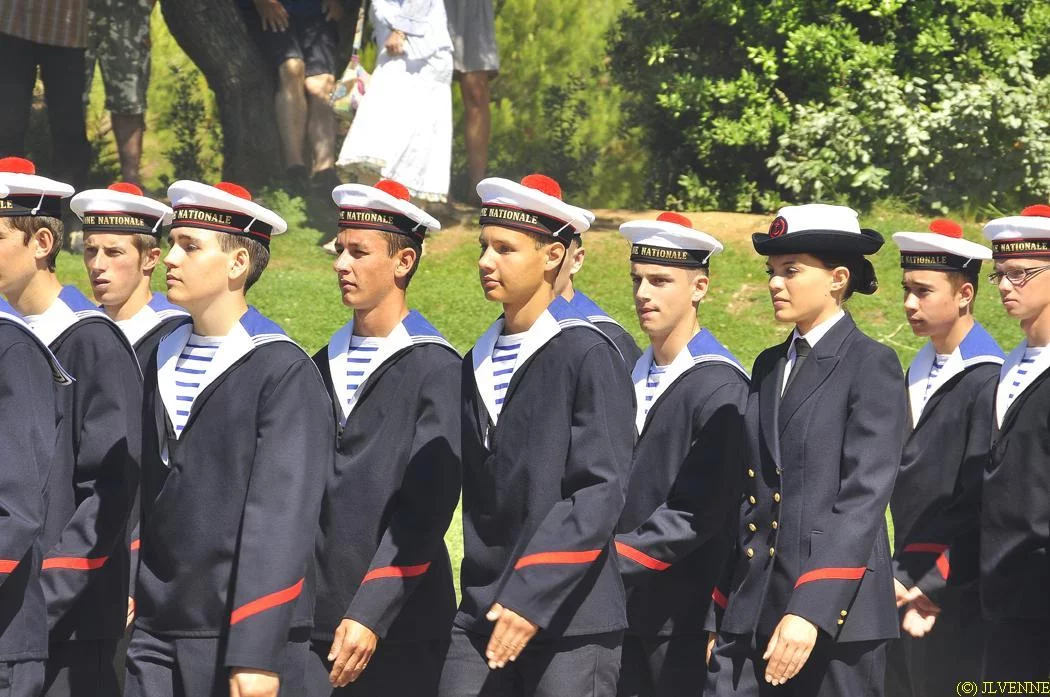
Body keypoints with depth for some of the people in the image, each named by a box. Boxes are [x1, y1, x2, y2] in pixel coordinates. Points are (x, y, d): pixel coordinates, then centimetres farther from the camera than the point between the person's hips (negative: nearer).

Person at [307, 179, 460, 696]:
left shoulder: (434, 368, -5)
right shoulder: (323, 366, 14)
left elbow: (425, 507, -12)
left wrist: (371, 614, -18)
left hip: (400, 629, -5)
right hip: (315, 622, 5)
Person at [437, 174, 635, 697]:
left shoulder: (587, 355, -6)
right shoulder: (477, 365, 14)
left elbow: (601, 493, -13)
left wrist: (532, 597, -19)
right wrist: (488, 601, 8)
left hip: (569, 620, -6)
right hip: (482, 615, 6)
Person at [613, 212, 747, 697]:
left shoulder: (720, 387, -11)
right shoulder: (629, 376, 13)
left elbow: (700, 512, -16)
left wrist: (610, 557, -18)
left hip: (683, 619, -7)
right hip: (623, 611, 7)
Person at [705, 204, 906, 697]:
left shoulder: (872, 366, -5)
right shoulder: (768, 366, 16)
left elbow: (864, 499, -13)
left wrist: (810, 612, -21)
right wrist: (719, 609, 11)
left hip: (836, 610, -6)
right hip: (751, 610, 6)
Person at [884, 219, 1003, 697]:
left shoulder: (986, 379, -14)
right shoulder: (919, 371, 13)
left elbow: (983, 503, -17)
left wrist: (936, 590, -16)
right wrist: (900, 575, 10)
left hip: (956, 594, -8)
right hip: (908, 582, 8)